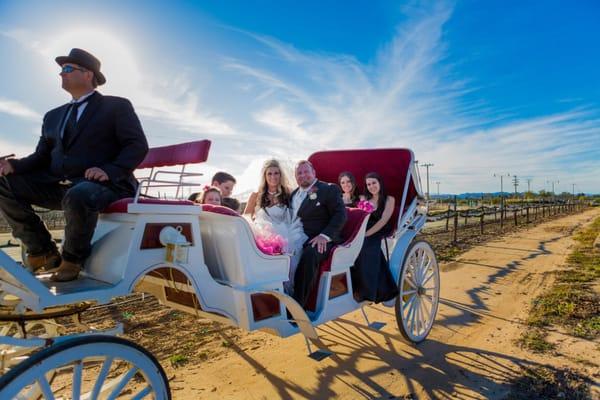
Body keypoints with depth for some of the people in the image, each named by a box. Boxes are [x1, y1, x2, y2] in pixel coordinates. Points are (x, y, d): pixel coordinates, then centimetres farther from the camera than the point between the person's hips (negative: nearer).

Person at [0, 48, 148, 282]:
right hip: (57, 185, 7)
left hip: (104, 184, -7)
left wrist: (109, 170, -24)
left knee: (78, 196, -38)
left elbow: (137, 145, -7)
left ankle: (73, 258, -11)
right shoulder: (53, 116, 24)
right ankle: (43, 250, -1)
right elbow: (42, 157, 19)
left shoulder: (117, 106, 5)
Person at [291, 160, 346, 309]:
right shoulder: (294, 193, 22)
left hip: (318, 240, -5)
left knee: (309, 254, -37)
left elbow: (341, 214, -6)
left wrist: (324, 235, -20)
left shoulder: (329, 189, 3)